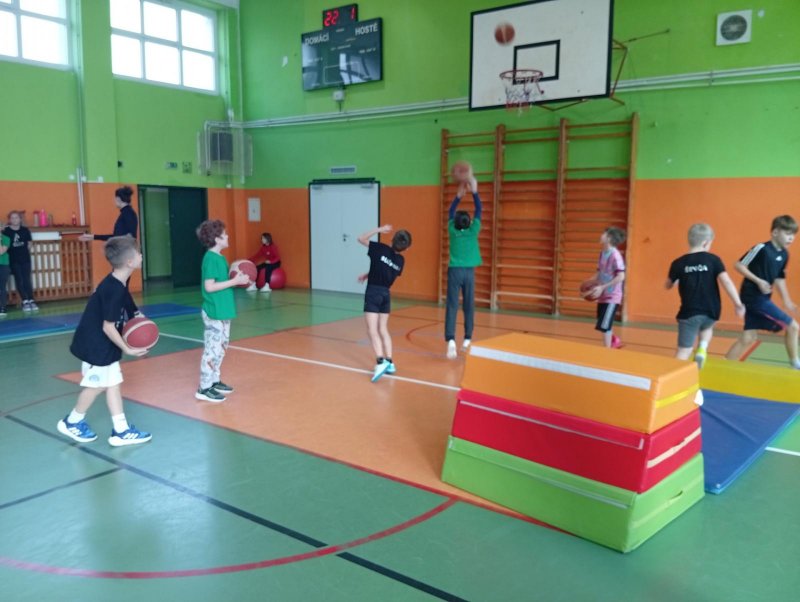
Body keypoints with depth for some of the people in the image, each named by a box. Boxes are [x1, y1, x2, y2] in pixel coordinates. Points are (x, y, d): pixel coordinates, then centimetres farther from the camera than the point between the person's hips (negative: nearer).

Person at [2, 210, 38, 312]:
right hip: (13, 260, -2)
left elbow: (29, 243, 11)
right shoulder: (5, 231, -8)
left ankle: (31, 301, 8)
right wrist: (13, 252, -2)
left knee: (27, 280, 4)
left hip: (25, 258, 2)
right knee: (19, 281, 3)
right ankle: (25, 301, 6)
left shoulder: (25, 230, 0)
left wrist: (24, 251, 6)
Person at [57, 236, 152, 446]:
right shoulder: (114, 290, -25)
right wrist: (127, 349, -17)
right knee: (97, 385, 5)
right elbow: (108, 327, -24)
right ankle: (72, 422, 27)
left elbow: (122, 319, 12)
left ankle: (121, 430, 14)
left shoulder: (116, 285, 5)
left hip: (103, 345, 9)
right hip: (95, 345, -9)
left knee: (113, 382, 9)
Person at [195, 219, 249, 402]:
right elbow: (209, 286, -22)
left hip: (221, 311, 10)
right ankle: (204, 388, 3)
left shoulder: (218, 257, 11)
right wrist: (234, 281, -20)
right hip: (214, 312, -10)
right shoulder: (211, 259, -17)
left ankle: (214, 381, 28)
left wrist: (236, 279, 5)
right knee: (213, 349, -5)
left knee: (221, 347, 17)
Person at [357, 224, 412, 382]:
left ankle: (380, 362, -21)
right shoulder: (400, 260, 4)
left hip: (373, 292, -5)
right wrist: (368, 275, 25)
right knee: (383, 329, 15)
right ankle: (389, 363, 14)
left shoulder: (381, 249, -10)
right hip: (386, 294, 5)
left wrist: (379, 230, 4)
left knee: (372, 330, -7)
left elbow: (361, 238, 2)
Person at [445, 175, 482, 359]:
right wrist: (474, 191, 9)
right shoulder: (473, 231, -1)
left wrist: (459, 195, 20)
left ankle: (450, 340, -23)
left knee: (452, 306, -7)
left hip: (454, 271, 0)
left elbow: (450, 212, 17)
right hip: (469, 272, 0)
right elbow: (479, 210, 7)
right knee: (469, 306, 12)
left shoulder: (452, 231, 2)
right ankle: (467, 340, 18)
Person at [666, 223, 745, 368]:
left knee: (684, 351, 1)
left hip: (689, 313, -1)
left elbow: (668, 286, 13)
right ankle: (702, 349, 11)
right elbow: (726, 282, -13)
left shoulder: (679, 263, -2)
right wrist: (738, 303, -8)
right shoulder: (713, 260, -4)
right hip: (711, 312, 2)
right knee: (707, 327, 36)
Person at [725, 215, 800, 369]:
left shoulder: (784, 255, 10)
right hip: (753, 298, -8)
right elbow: (739, 265, -13)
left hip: (762, 299, 8)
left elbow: (779, 278, 17)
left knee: (748, 338, 6)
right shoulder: (761, 248, -15)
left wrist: (787, 301, 13)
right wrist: (758, 281, -19)